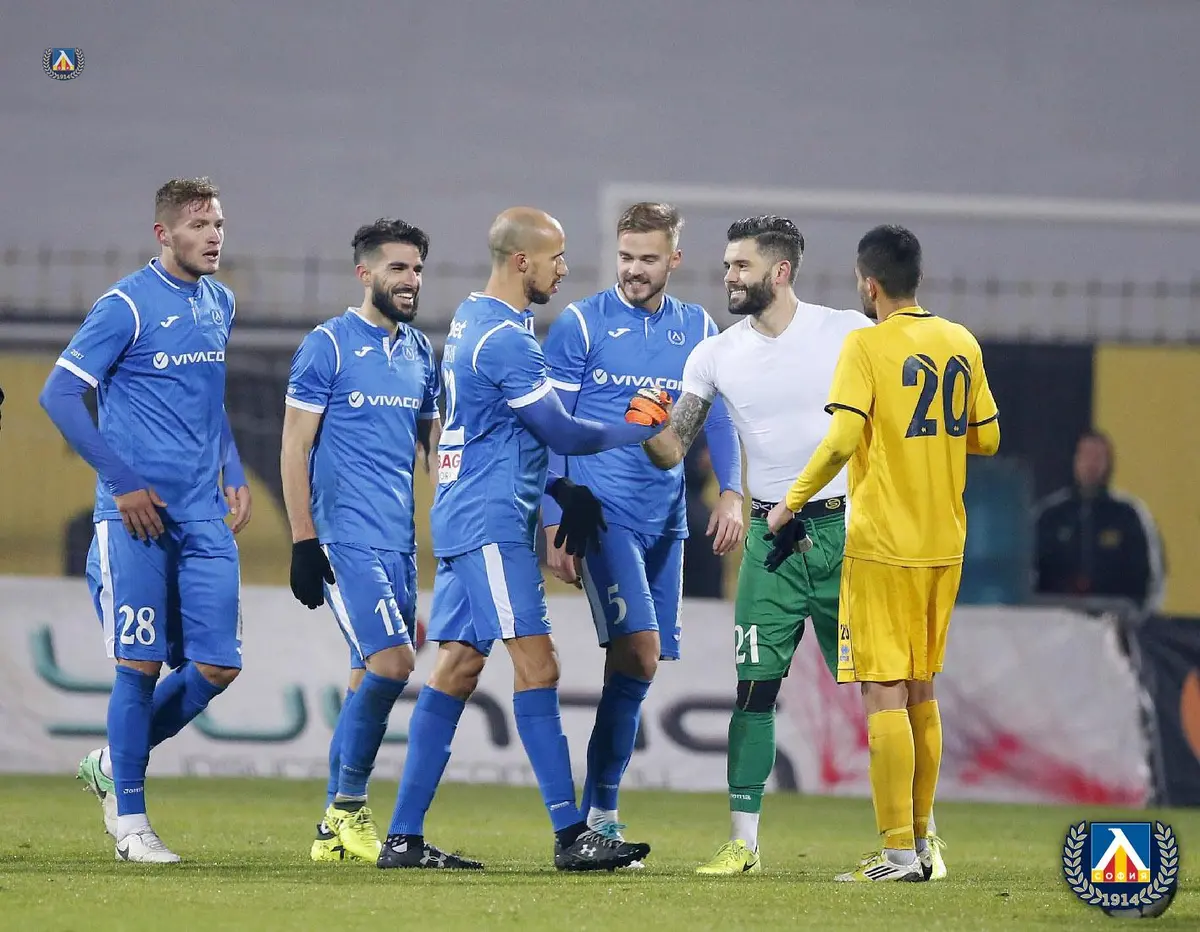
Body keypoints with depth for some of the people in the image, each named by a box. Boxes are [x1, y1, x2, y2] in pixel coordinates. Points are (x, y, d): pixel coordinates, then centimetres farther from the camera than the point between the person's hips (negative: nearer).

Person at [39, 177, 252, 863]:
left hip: (205, 520, 6)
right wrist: (122, 482, -12)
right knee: (142, 664, -5)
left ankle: (115, 765, 22)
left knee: (218, 665, 0)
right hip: (138, 517, -6)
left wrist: (234, 473, 14)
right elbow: (59, 394, -9)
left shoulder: (221, 305, 13)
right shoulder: (127, 306, -9)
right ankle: (131, 822, 5)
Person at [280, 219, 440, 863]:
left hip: (401, 541, 7)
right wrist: (303, 541, -12)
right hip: (347, 537, -7)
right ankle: (347, 808, -4)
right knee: (392, 664, -16)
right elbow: (294, 449, -6)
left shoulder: (420, 352, 15)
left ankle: (337, 829, 13)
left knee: (370, 679, 8)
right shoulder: (328, 345, -5)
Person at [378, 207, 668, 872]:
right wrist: (635, 431, 4)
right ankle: (569, 835, -14)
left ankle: (403, 836, 7)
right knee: (536, 666, -11)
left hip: (463, 516, 10)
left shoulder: (471, 320, 17)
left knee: (457, 668, 8)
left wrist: (562, 492, 17)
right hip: (491, 523, -10)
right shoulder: (505, 338, -16)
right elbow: (562, 433, -12)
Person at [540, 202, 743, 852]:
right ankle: (601, 810, -12)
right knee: (639, 652, -18)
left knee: (637, 663, 5)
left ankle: (595, 816, 14)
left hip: (666, 522, 5)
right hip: (601, 512, -5)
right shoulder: (581, 324, -1)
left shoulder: (697, 329, 11)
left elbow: (717, 415, 12)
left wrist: (730, 492, -5)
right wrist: (554, 526, -6)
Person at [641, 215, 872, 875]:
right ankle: (742, 842, 0)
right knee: (754, 688, -4)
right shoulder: (716, 355, 5)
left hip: (846, 529, -2)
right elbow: (673, 452, 2)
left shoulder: (847, 332, -2)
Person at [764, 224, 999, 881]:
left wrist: (790, 505, -9)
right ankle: (921, 845, 19)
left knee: (883, 695, -5)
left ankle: (898, 852, -10)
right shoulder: (962, 344, 7)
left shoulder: (866, 346, -11)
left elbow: (841, 440, -20)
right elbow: (986, 437, 13)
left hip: (882, 545, -6)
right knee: (920, 693, 16)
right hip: (944, 544, 6)